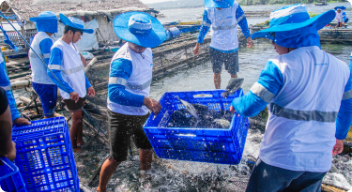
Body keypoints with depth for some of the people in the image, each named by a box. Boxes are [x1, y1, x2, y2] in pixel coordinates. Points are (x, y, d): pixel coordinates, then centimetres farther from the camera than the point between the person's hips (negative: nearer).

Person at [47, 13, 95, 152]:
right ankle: (73, 147, 21)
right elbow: (52, 72, -26)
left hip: (80, 90, 8)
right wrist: (70, 90, -30)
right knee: (76, 119, 2)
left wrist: (88, 85, 12)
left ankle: (80, 141, 35)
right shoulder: (58, 48, -19)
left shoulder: (72, 45, 7)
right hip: (71, 93, -8)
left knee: (80, 117, 18)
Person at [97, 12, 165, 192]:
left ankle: (145, 171, 55)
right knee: (116, 158, 4)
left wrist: (148, 103, 18)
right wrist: (145, 101, -44)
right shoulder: (123, 60, -28)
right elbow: (115, 93, -37)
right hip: (122, 114, -8)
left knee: (148, 145, 25)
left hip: (141, 112, 8)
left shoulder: (146, 51, -1)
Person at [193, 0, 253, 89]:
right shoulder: (209, 10, -4)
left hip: (231, 48, -1)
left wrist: (248, 37, -9)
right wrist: (197, 45, 7)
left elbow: (242, 22, 1)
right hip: (215, 48, 2)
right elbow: (204, 27, 6)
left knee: (233, 73, 9)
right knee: (217, 72, 11)